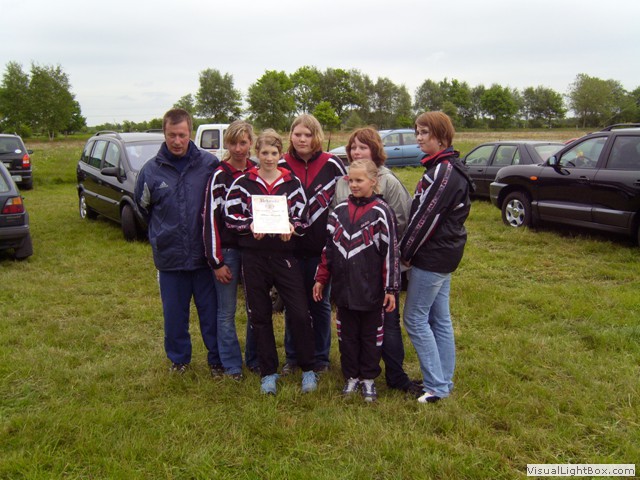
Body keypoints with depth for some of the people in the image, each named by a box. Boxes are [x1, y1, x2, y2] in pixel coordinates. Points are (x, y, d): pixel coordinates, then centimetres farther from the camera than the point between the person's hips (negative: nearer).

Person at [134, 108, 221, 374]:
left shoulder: (209, 164, -7)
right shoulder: (151, 169, -2)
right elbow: (143, 206, 15)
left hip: (205, 254, -1)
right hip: (170, 256, 2)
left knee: (211, 312, 9)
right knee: (174, 314, 13)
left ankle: (218, 359, 26)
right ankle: (178, 359, 33)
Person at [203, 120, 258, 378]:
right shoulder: (219, 175, -8)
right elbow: (210, 218, -9)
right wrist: (217, 261, -11)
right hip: (227, 250, -4)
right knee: (227, 311, 4)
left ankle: (255, 359, 26)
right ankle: (231, 365, 17)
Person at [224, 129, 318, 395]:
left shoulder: (292, 182, 4)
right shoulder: (242, 183, 4)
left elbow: (302, 216, 5)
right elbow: (230, 216, 1)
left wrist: (291, 227, -16)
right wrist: (250, 225, -16)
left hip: (284, 255, 0)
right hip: (253, 256, 1)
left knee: (300, 313, -3)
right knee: (260, 315, 8)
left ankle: (308, 369, 15)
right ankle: (268, 372, 22)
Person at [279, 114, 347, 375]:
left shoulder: (333, 165, -2)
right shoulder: (281, 166, 2)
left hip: (322, 247, -1)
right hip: (291, 247, 1)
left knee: (320, 303, 10)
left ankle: (320, 358, 24)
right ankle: (292, 356, 25)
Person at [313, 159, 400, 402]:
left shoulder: (381, 212, -9)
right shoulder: (339, 211, 6)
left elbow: (390, 252, -9)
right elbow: (329, 247, 11)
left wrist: (391, 288, -10)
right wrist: (321, 279, 10)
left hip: (371, 290, -4)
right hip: (343, 288, 4)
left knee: (371, 335, 10)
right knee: (347, 335, 14)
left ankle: (368, 378, 26)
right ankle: (351, 376, 29)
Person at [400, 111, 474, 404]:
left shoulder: (444, 170, -19)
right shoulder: (444, 167, 13)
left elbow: (427, 215, -21)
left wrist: (406, 251, -12)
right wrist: (410, 250, 10)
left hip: (433, 256, -10)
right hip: (443, 253, 10)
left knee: (415, 318, -2)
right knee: (439, 319, 14)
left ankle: (437, 386, 5)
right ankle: (444, 381, 24)